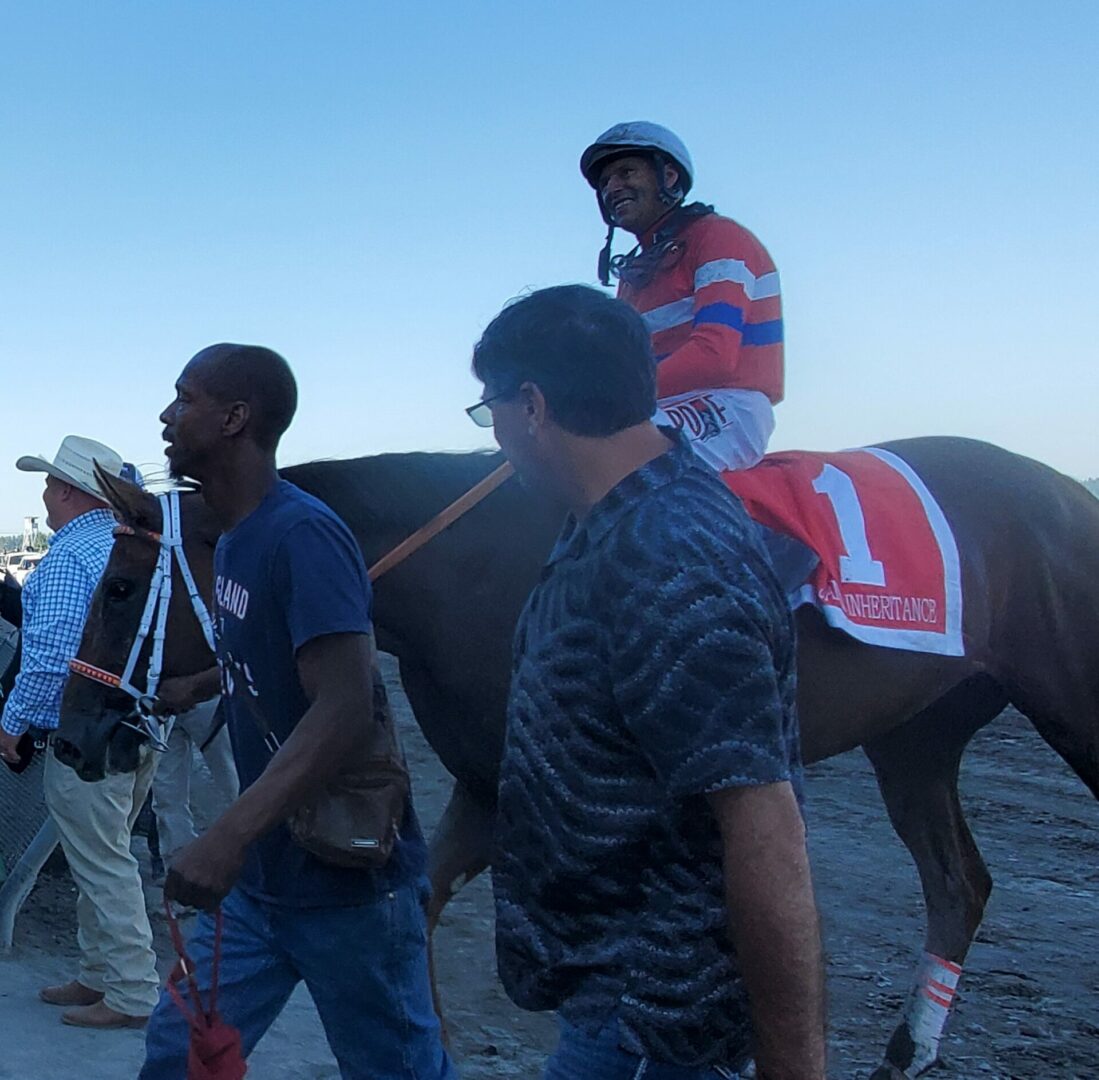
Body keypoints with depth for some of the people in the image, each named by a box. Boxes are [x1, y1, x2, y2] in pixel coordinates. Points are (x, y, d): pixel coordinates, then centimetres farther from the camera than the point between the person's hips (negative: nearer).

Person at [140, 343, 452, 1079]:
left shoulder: (302, 535, -20)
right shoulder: (233, 537, 8)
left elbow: (344, 708, -30)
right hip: (261, 877, 9)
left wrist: (228, 838, -36)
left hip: (347, 881, -8)